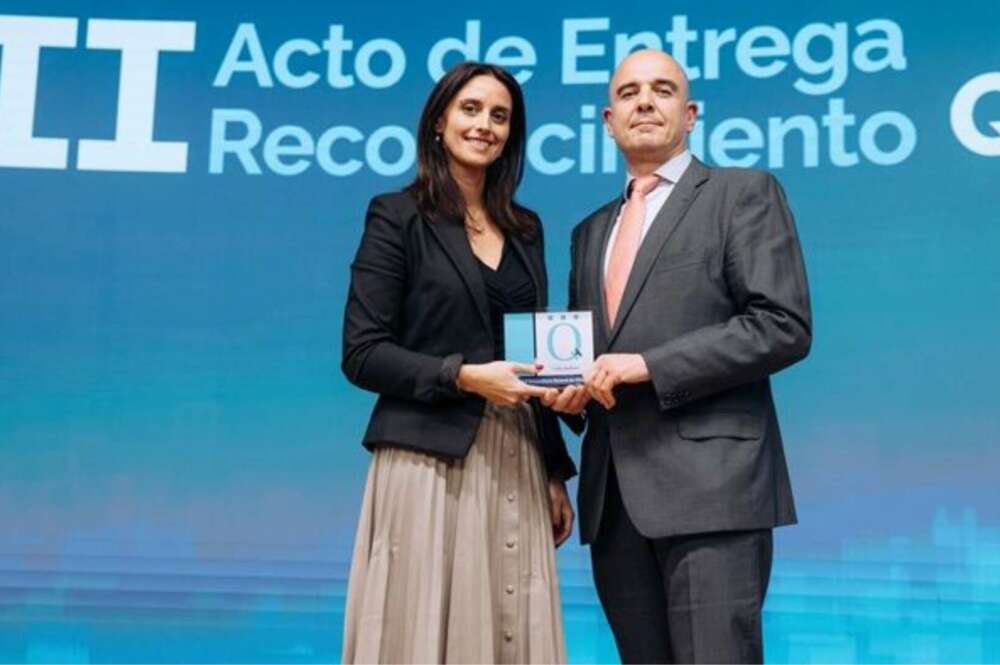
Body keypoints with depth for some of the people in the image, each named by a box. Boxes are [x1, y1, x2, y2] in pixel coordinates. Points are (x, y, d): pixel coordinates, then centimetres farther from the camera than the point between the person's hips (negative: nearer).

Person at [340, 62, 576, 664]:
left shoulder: (525, 228, 14)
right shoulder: (398, 216, -2)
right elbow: (362, 354, -8)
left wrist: (556, 473, 13)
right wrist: (464, 375, -19)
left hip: (516, 465, 5)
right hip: (431, 462, -5)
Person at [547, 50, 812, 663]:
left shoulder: (744, 193, 3)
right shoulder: (592, 231, 22)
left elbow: (784, 325, -9)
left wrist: (649, 366, -14)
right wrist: (571, 390, 3)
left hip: (709, 482, -6)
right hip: (614, 495, 6)